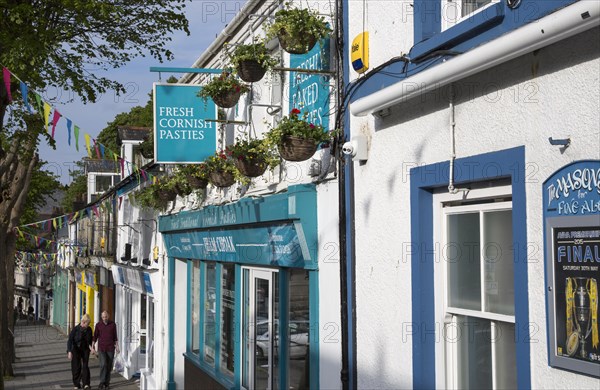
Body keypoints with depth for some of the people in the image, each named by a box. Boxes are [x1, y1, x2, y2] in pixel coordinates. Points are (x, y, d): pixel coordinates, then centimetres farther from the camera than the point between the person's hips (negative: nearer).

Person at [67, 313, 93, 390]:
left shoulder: (89, 329, -3)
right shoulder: (75, 329, -15)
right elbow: (70, 340, -14)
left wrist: (90, 346, -7)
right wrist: (69, 352, -22)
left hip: (85, 349, 2)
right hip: (76, 350, -2)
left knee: (85, 366, -7)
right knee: (76, 367, -1)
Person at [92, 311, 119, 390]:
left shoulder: (113, 324, 0)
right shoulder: (98, 325, -2)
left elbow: (115, 337, 7)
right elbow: (95, 336, 2)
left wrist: (117, 346, -1)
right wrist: (92, 347, -5)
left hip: (110, 348, 1)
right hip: (101, 348, -1)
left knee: (109, 366, 3)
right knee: (103, 364, -17)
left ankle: (107, 383, 14)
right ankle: (102, 382, -10)